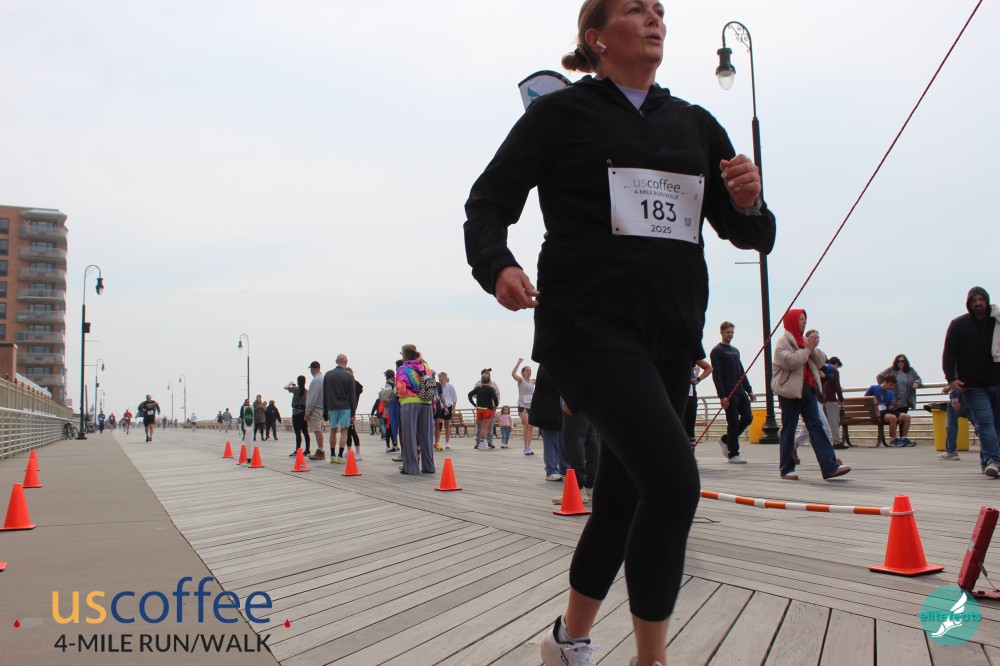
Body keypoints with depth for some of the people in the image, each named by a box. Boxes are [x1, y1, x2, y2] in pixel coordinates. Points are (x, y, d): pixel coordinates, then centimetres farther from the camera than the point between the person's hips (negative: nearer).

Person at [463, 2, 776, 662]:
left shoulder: (695, 124, 16)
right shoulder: (560, 113, 3)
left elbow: (751, 234, 17)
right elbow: (489, 201, 1)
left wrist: (748, 201, -7)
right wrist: (497, 264, -19)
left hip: (669, 339, 6)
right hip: (590, 327, -6)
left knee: (624, 497, 12)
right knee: (674, 480, -21)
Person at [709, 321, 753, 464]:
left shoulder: (735, 350, 19)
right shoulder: (717, 351, -4)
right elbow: (716, 375, -11)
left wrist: (749, 390, 15)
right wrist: (722, 396, -18)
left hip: (740, 391, 7)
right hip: (728, 393, -7)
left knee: (748, 418, 3)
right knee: (733, 422, -5)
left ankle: (726, 440, 19)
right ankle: (733, 454, 3)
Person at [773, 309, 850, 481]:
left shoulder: (804, 341, 18)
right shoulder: (783, 341, -5)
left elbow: (820, 362, 14)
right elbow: (789, 361, -22)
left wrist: (813, 349, -4)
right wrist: (807, 350, -14)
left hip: (807, 389, 7)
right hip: (790, 390, -7)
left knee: (816, 425, -2)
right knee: (789, 430, 0)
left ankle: (829, 466, -8)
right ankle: (786, 468, 9)